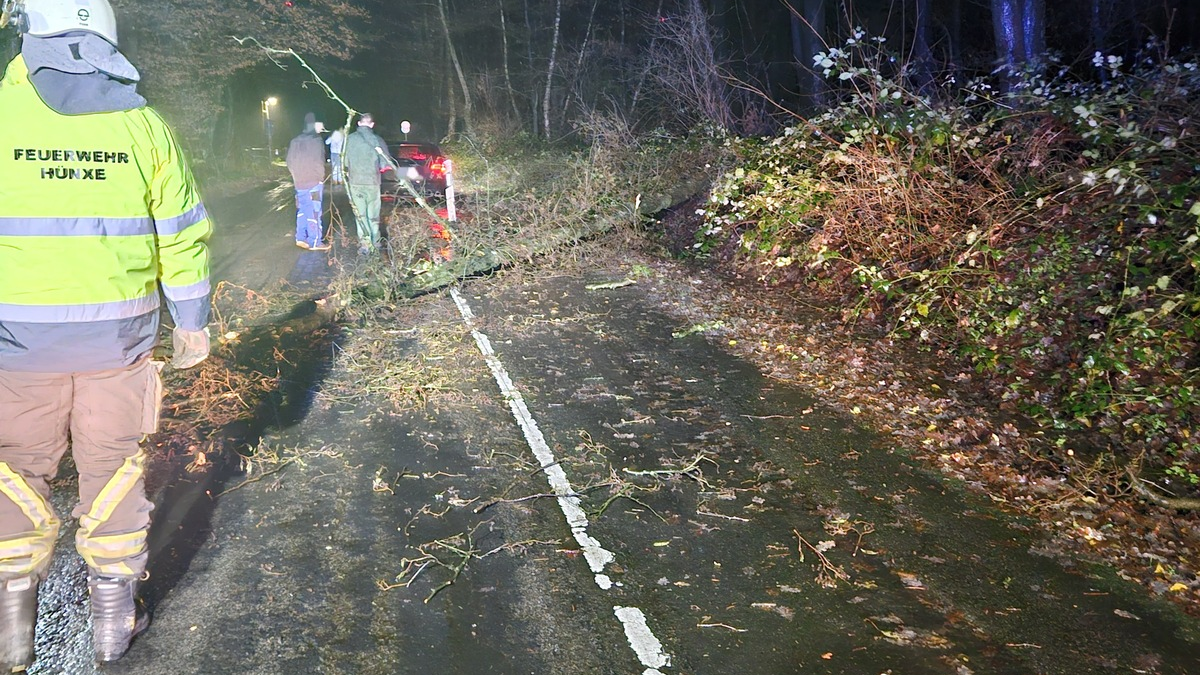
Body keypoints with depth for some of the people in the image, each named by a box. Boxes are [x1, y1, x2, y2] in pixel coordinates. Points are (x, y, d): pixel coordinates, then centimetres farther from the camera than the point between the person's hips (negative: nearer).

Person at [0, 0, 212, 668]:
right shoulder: (143, 124, -2)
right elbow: (183, 234, 1)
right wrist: (192, 323, 11)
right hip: (118, 335, 1)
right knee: (113, 467, 13)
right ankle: (115, 615, 24)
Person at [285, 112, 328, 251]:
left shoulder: (294, 142, 7)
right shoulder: (316, 140, -12)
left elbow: (290, 162, 10)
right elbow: (319, 162, -15)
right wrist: (321, 176, 1)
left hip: (299, 182, 6)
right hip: (314, 182, -6)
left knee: (302, 209, 16)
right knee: (314, 211, -2)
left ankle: (300, 238, 18)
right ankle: (315, 242, 0)